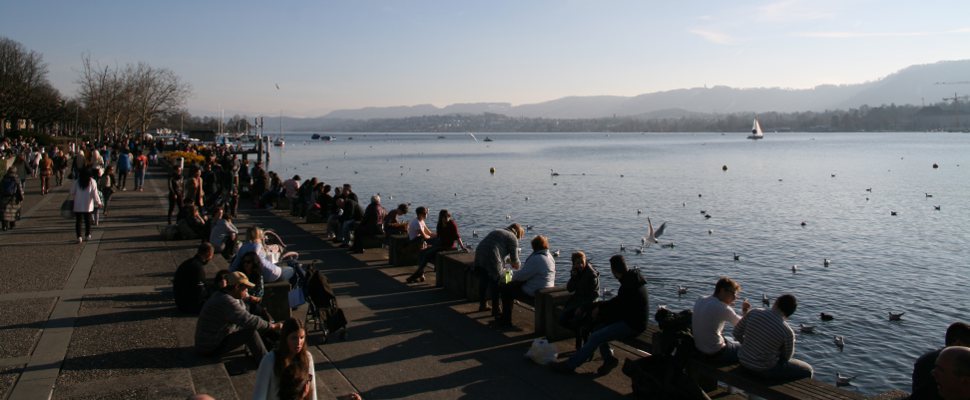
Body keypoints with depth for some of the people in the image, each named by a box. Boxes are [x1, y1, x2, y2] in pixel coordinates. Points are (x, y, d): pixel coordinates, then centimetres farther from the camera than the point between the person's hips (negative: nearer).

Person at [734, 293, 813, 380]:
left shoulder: (754, 313, -12)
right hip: (764, 370, -6)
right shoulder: (787, 332, -22)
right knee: (807, 370, 12)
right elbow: (786, 357, -5)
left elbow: (737, 332, 0)